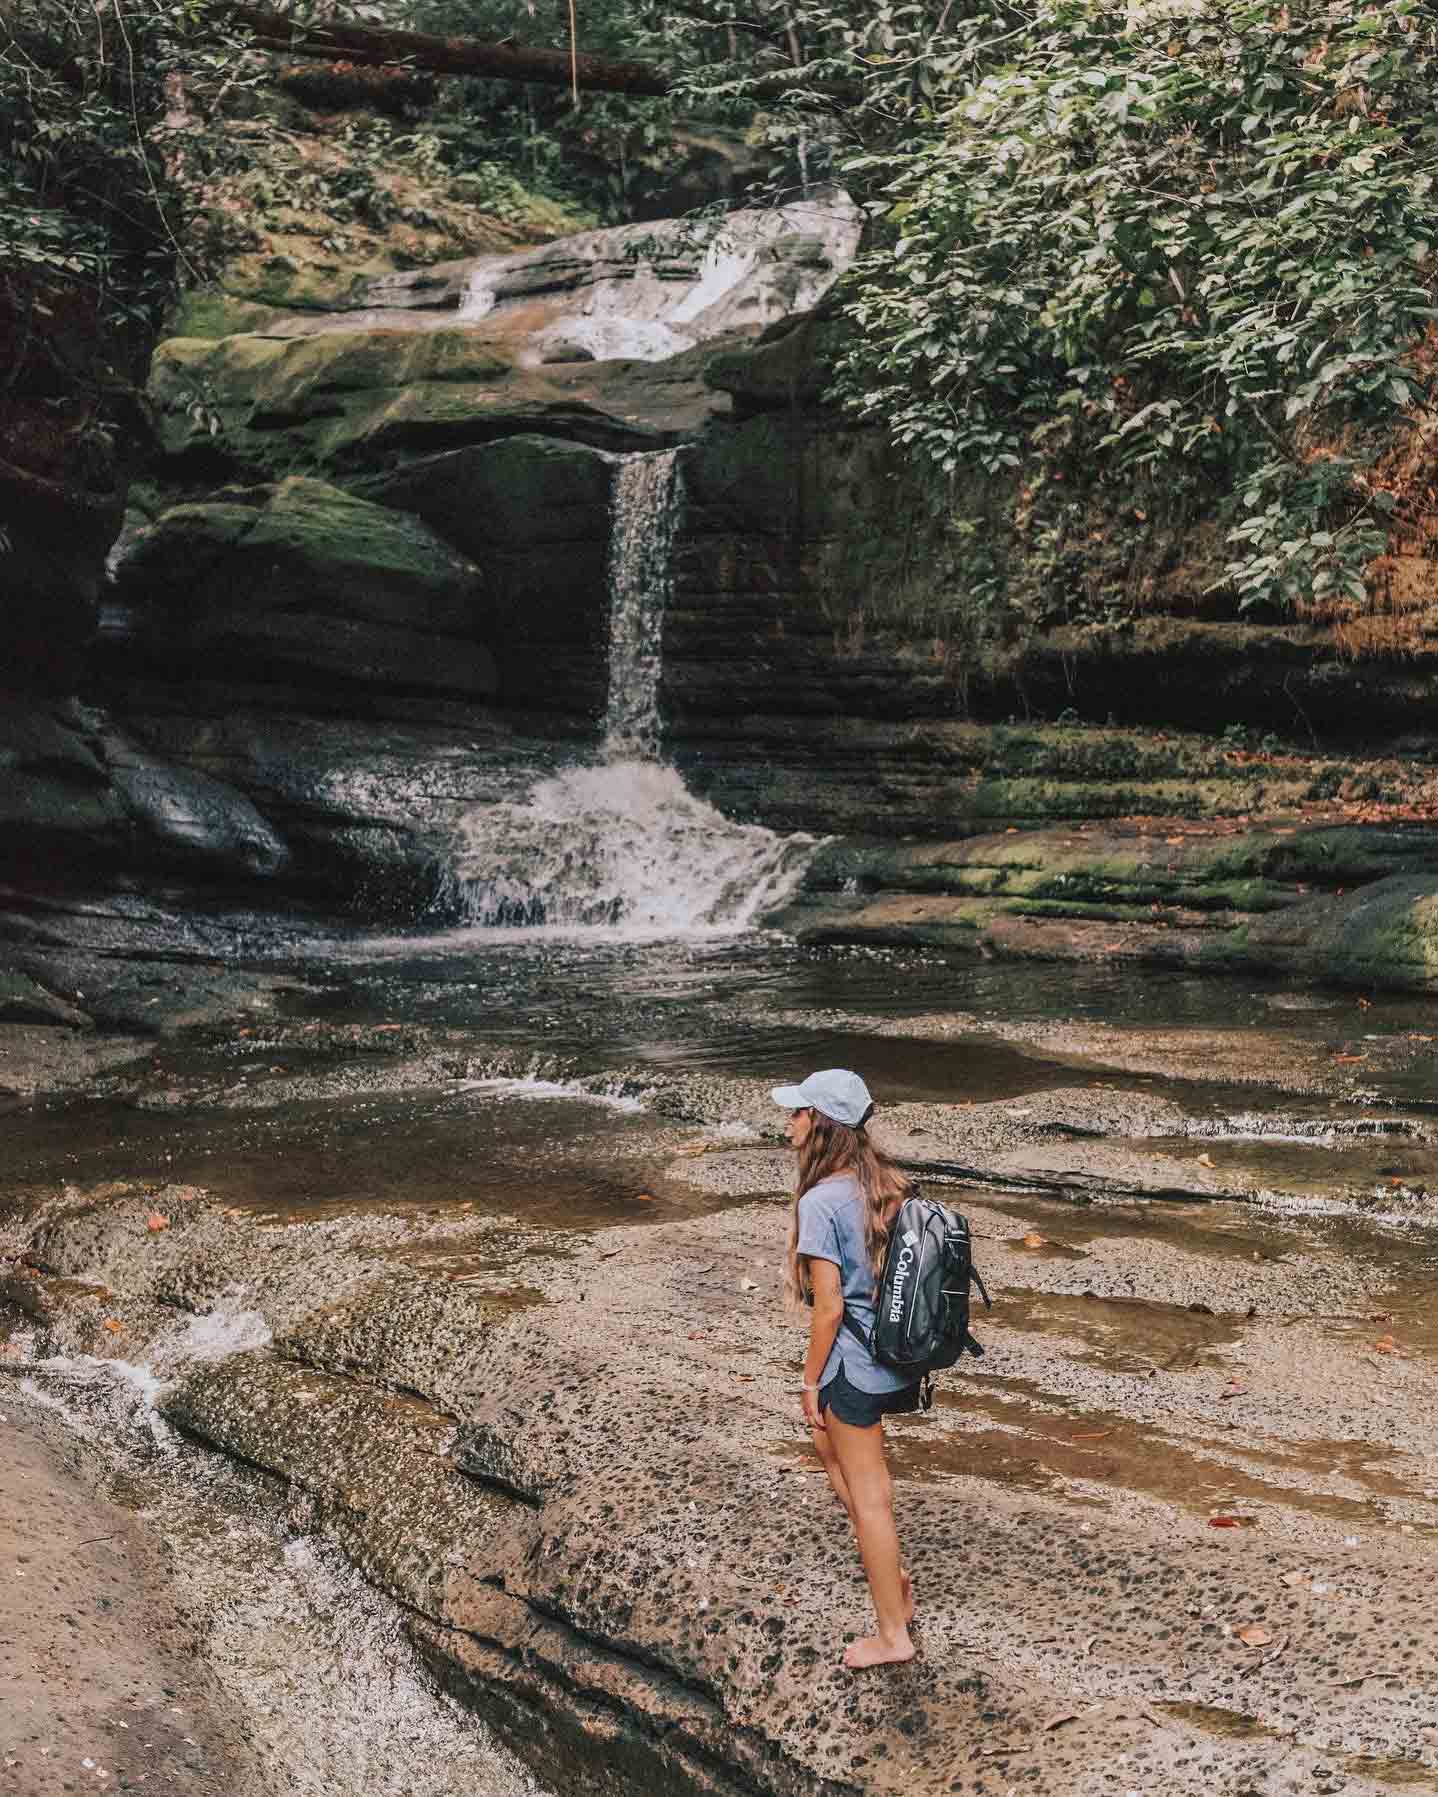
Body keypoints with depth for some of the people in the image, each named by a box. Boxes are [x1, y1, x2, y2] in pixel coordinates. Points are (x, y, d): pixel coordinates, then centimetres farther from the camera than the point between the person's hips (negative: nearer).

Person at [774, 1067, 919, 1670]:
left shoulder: (820, 1202, -22)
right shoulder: (888, 1182, 1)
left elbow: (829, 1306, -20)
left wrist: (811, 1381, -9)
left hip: (854, 1360, -8)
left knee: (868, 1496, 6)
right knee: (829, 1445, 28)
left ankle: (893, 1635, 20)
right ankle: (893, 1578, 35)